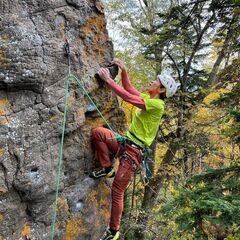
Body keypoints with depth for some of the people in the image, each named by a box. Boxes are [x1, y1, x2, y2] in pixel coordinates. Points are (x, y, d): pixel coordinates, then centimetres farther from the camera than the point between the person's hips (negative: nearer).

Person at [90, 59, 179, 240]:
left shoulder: (157, 104, -18)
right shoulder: (148, 98, 9)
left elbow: (127, 97, -24)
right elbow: (129, 89, 18)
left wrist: (108, 79, -20)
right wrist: (124, 72, 2)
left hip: (134, 152, -8)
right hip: (125, 143, 8)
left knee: (117, 190, -3)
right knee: (97, 132, -14)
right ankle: (107, 168, 1)